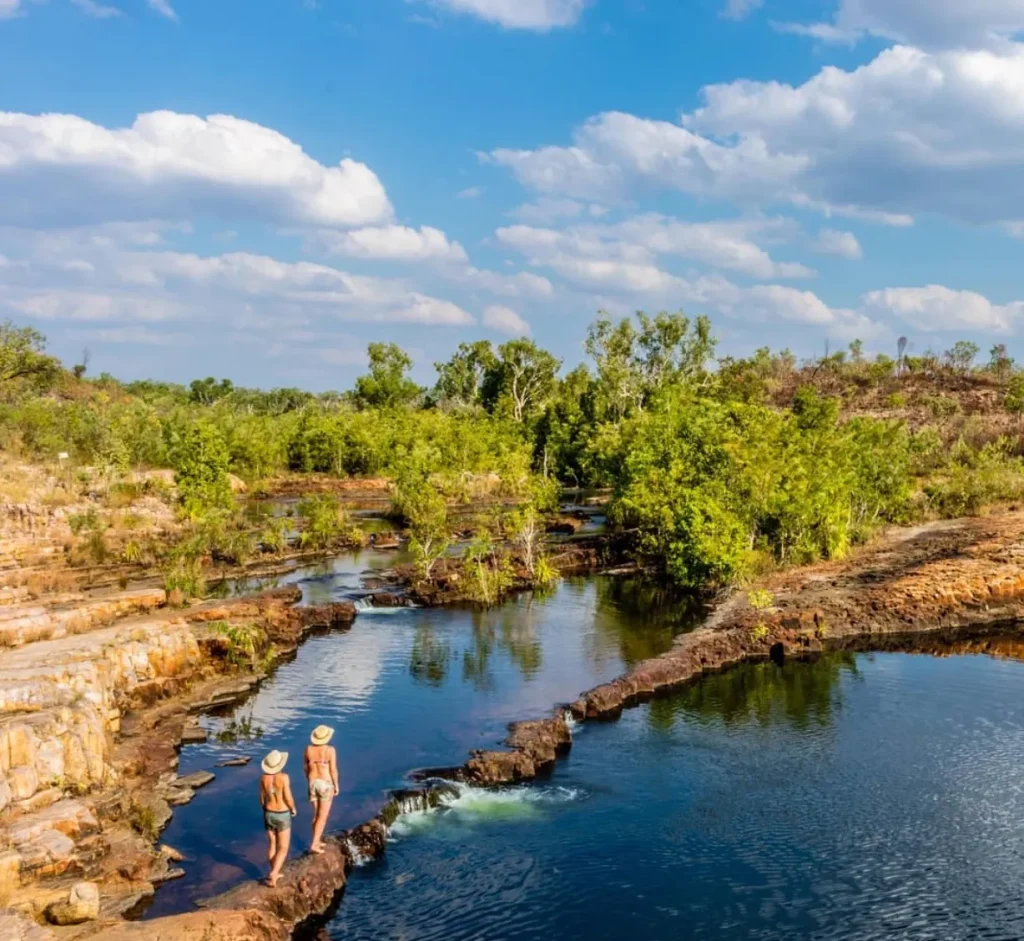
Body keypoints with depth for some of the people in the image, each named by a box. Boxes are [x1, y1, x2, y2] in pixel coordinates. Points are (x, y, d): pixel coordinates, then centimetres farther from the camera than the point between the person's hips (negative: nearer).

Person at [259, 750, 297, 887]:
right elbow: (288, 798, -21)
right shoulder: (283, 777, -24)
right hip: (282, 817, -5)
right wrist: (293, 809, 0)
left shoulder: (264, 778, -8)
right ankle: (273, 875, -11)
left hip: (269, 815, 5)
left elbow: (262, 799, 1)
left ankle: (274, 874, 28)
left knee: (273, 845, 20)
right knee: (283, 849, 4)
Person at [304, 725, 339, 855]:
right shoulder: (330, 750, -19)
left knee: (317, 814, 20)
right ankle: (314, 845, 0)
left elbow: (306, 767, 5)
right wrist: (336, 786, -2)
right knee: (323, 816, 4)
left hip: (313, 784, 5)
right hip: (326, 785, -5)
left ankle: (317, 841, 27)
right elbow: (333, 770, -15)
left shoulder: (308, 748, -6)